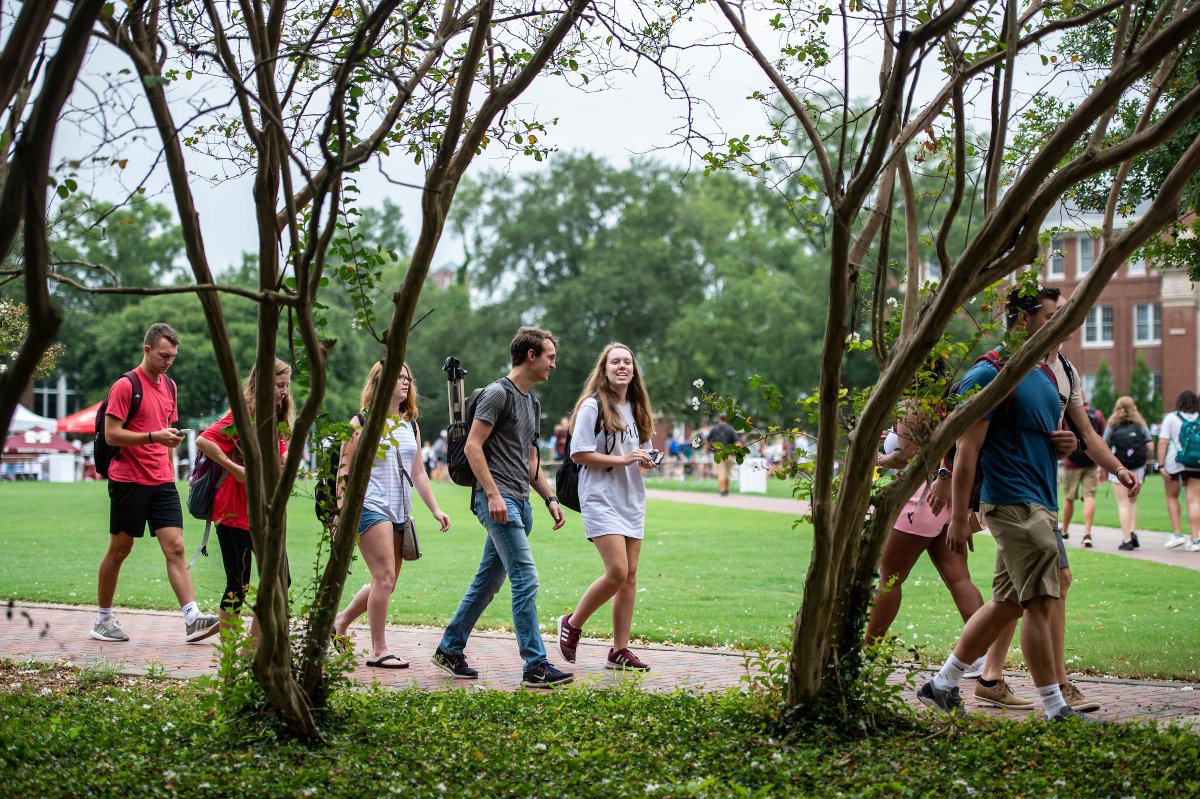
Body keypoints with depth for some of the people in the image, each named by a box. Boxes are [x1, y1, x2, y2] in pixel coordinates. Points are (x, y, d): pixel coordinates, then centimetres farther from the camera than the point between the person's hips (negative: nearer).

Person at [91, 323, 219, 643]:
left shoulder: (169, 386, 15)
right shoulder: (126, 385, -8)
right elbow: (111, 434, -13)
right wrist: (154, 436, -22)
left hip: (162, 482, 6)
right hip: (128, 481, -6)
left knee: (175, 548, -5)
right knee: (119, 549, 4)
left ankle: (192, 619, -14)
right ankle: (103, 620, 17)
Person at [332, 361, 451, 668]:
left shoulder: (411, 427, 17)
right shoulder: (361, 423, -2)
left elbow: (418, 473, 20)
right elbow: (344, 471, -3)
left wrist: (435, 508, 12)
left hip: (400, 513, 7)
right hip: (370, 507, -7)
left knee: (385, 583, 7)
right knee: (385, 577, -14)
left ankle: (342, 620, 29)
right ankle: (379, 651, -8)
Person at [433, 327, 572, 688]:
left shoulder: (532, 402, 20)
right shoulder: (498, 393, -9)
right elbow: (473, 447, -15)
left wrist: (550, 498, 19)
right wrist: (493, 494, -21)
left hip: (520, 502, 10)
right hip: (498, 498, -10)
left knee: (488, 581, 13)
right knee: (526, 579, -13)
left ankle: (449, 650, 23)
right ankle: (536, 666, -13)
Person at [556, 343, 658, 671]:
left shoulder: (636, 409, 15)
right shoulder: (593, 406, -7)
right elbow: (579, 454, -12)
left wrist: (646, 462, 2)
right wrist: (622, 460, -18)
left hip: (632, 499, 7)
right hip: (601, 499, -7)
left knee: (630, 575, 4)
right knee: (617, 571, -16)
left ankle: (620, 650, 9)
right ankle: (572, 624, 5)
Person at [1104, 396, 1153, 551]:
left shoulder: (1112, 427, 0)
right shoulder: (1141, 425, 3)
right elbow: (1150, 447, -3)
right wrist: (1144, 458, 16)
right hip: (1137, 469, 2)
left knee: (1123, 503, 1)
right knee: (1132, 502, 18)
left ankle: (1126, 539, -6)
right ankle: (1133, 532, 1)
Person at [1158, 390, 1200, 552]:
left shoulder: (1171, 418, 0)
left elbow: (1163, 442, -8)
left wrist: (1161, 465, -8)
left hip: (1174, 464, -2)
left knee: (1172, 497, 16)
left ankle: (1178, 534, 8)